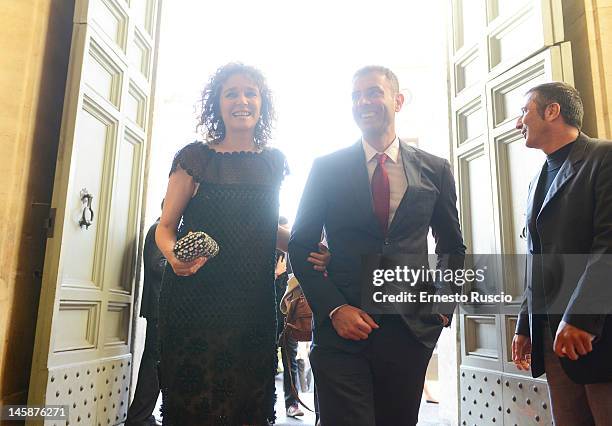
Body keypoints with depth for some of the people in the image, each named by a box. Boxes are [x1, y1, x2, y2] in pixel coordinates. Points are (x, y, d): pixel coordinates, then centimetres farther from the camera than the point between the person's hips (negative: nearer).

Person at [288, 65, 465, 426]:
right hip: (342, 329, -2)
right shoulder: (327, 168, 0)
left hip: (412, 329, 2)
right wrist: (334, 308, -10)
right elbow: (301, 246, 1)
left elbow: (452, 246, 15)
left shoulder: (435, 170, 5)